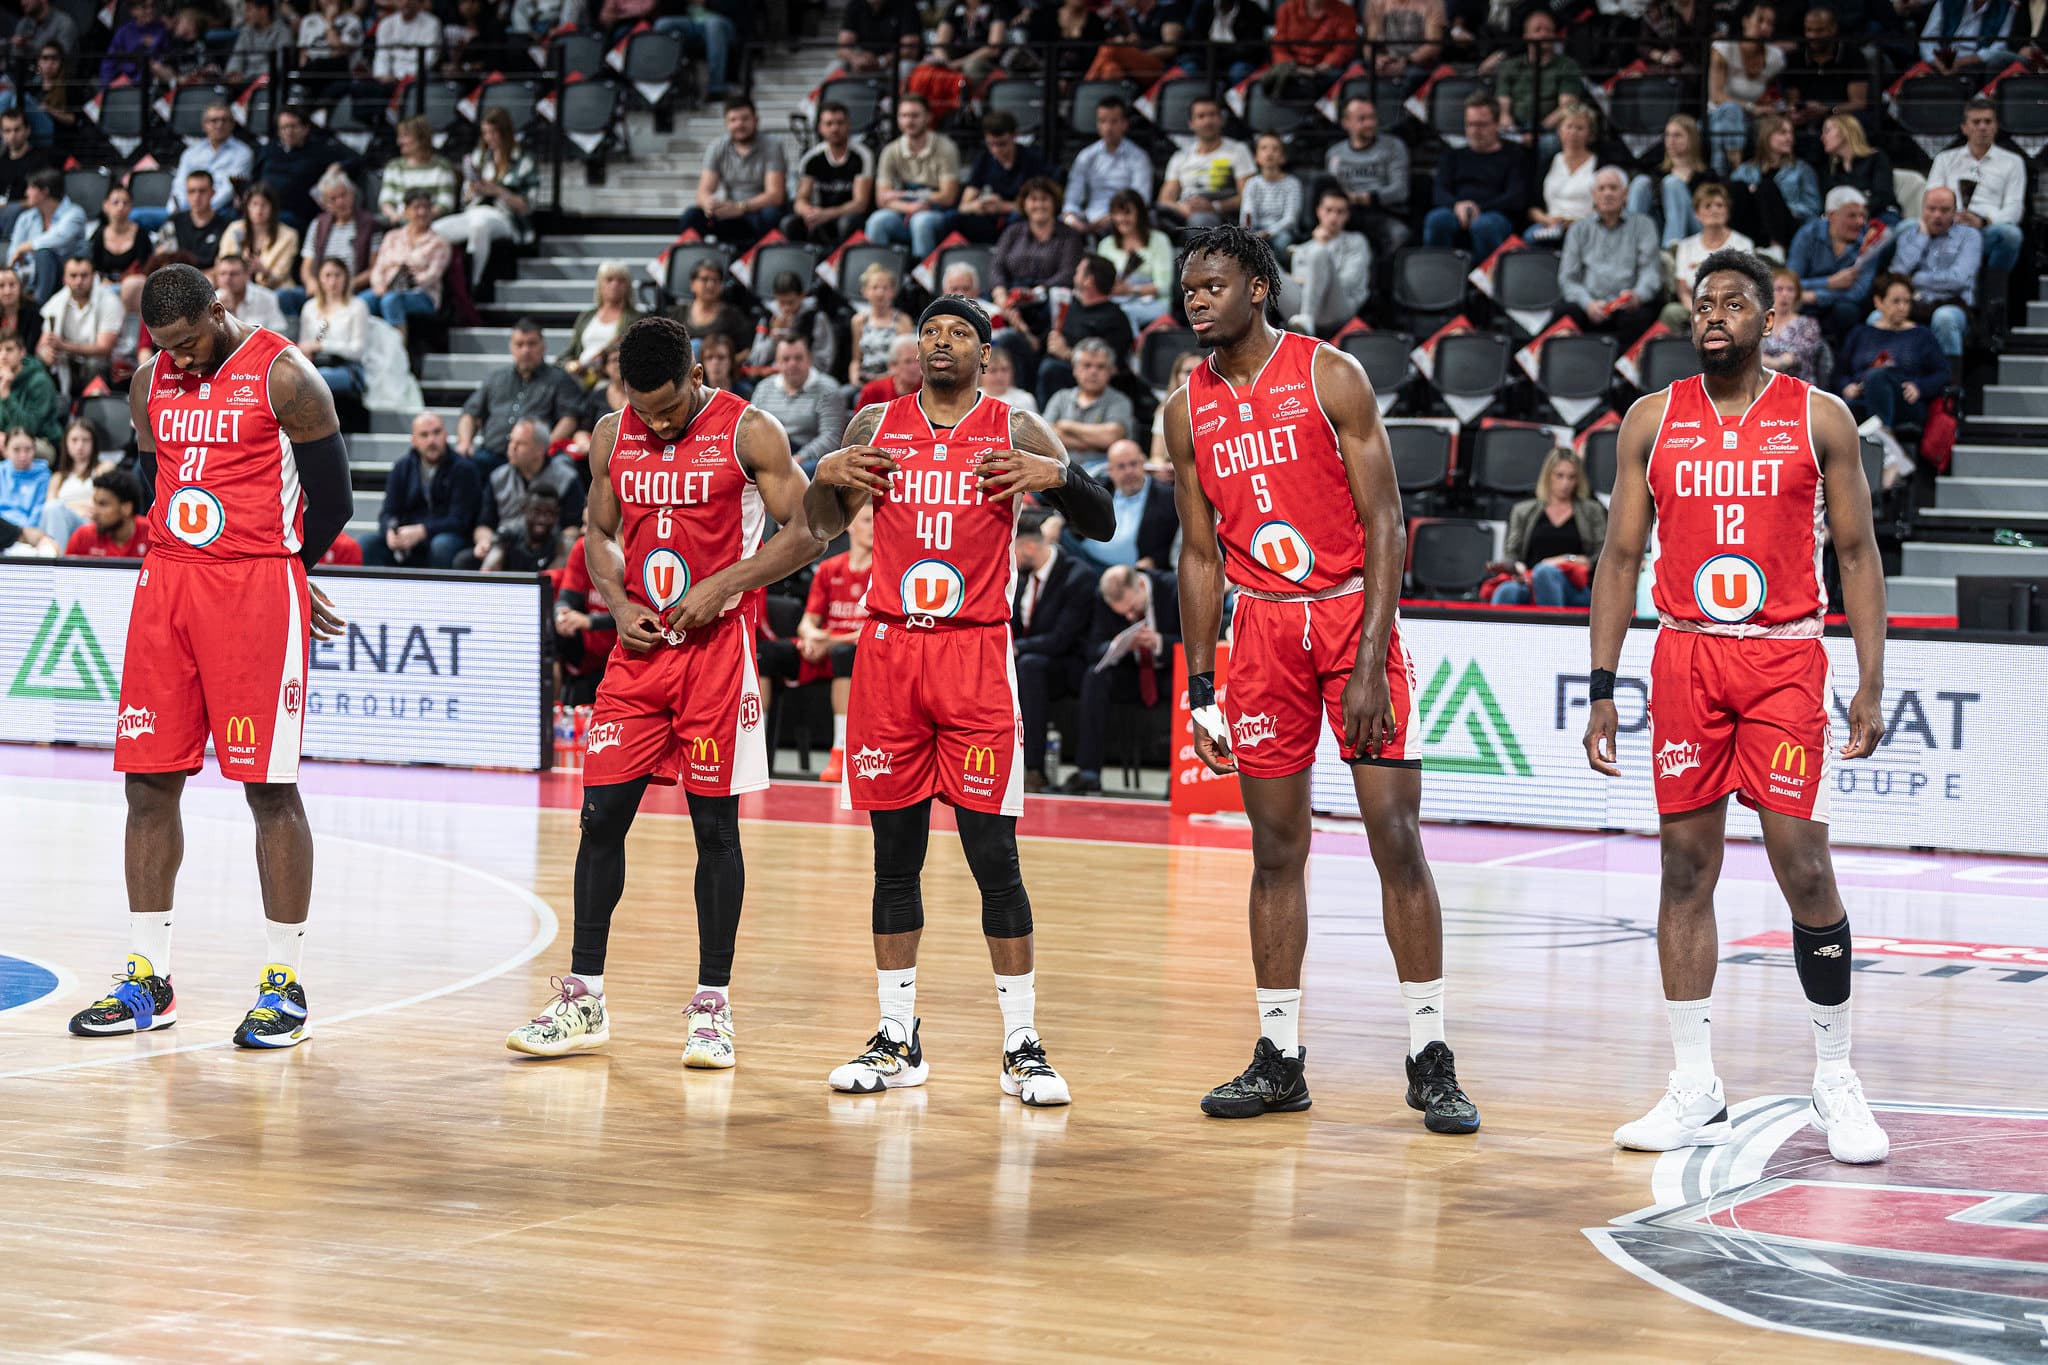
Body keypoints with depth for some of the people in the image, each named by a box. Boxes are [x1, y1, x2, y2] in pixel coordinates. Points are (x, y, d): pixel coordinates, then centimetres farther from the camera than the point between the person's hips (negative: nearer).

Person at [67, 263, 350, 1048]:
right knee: (148, 781, 5)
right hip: (166, 585, 6)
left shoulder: (284, 378, -8)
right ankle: (147, 980, 13)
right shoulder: (151, 384, 10)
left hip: (258, 591, -6)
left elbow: (331, 502, -3)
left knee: (269, 786, -4)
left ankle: (284, 985, 3)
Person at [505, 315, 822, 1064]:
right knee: (602, 814, 1)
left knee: (715, 825, 0)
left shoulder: (749, 433, -7)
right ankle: (583, 1001, 9)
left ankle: (712, 1005, 8)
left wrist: (720, 586, -17)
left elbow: (805, 534, -7)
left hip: (717, 645, -4)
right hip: (639, 645, 4)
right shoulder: (612, 437, 6)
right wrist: (619, 605, -2)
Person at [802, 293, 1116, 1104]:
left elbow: (1101, 527, 2)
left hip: (976, 652, -3)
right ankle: (897, 1042, 15)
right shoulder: (875, 426, 9)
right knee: (895, 854, 7)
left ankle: (1022, 1048, 0)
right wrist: (824, 476, 0)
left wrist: (1057, 476, -17)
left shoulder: (1015, 432, 2)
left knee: (993, 855, -6)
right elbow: (826, 525, 21)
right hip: (889, 650, 3)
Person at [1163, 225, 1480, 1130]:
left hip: (1353, 611, -4)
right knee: (1276, 848, 6)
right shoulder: (1188, 410, 7)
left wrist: (1369, 663, -17)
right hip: (1263, 628, 4)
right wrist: (1199, 690, 8)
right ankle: (1279, 1060, 12)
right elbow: (1200, 556, 12)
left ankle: (1429, 1059, -2)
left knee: (1396, 840, -6)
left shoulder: (1331, 377, -7)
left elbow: (1384, 523, -10)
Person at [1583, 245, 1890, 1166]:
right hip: (1685, 658, 2)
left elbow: (1857, 554, 4)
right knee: (1685, 868, 2)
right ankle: (1695, 1092, 8)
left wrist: (1871, 682, -3)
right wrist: (1602, 691, 2)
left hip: (1786, 659, -2)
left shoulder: (1819, 419, 2)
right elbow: (1620, 557, 8)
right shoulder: (1652, 421, 6)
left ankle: (1836, 1080, 7)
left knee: (1803, 867, -7)